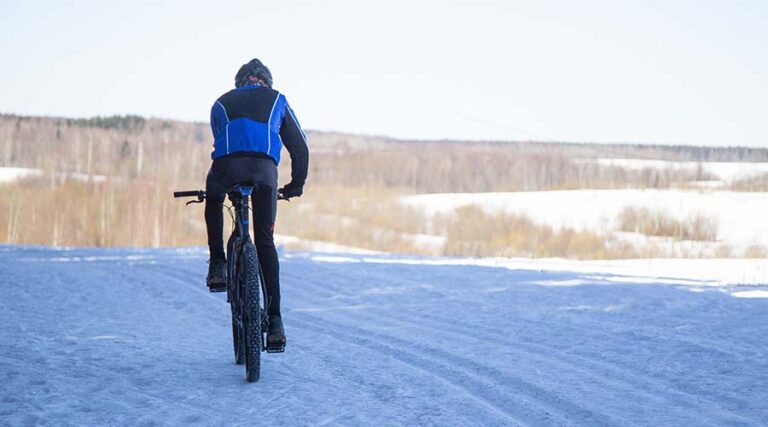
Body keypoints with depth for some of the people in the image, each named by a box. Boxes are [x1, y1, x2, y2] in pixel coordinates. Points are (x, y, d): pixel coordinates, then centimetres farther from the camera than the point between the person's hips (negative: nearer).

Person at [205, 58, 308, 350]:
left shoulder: (222, 102, 32)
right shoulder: (277, 101, 30)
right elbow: (299, 147, 29)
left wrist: (228, 181, 52)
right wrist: (297, 184, 42)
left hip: (227, 162, 0)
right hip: (265, 167, 0)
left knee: (213, 201, 36)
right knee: (265, 241, 9)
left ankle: (217, 265, 19)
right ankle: (274, 318, 2)